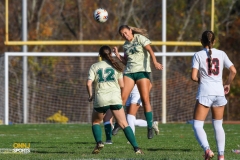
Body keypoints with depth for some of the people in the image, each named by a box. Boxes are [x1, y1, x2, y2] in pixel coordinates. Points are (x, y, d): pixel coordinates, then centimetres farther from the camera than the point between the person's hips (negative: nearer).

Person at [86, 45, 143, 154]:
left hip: (101, 99, -1)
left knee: (95, 122, 21)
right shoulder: (116, 67, 12)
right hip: (115, 98, 1)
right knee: (124, 124, 2)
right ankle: (136, 147, -7)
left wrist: (90, 95, 13)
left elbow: (89, 84, -3)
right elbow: (122, 85, 10)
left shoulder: (94, 67, 9)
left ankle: (99, 142, -2)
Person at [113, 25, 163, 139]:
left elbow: (150, 50, -13)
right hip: (129, 72, 5)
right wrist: (117, 55, 4)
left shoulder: (140, 38, -1)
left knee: (145, 99, -10)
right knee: (122, 97, -7)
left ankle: (150, 127, -5)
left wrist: (155, 61, -29)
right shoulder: (125, 45, 16)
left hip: (142, 71, -5)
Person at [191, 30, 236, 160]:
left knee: (197, 125, -2)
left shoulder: (198, 55, -2)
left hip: (205, 92, -4)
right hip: (219, 92, 4)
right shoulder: (221, 54, 6)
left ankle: (207, 149, -25)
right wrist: (227, 84, 20)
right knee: (218, 125, 16)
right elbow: (233, 71, 3)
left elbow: (193, 77, -9)